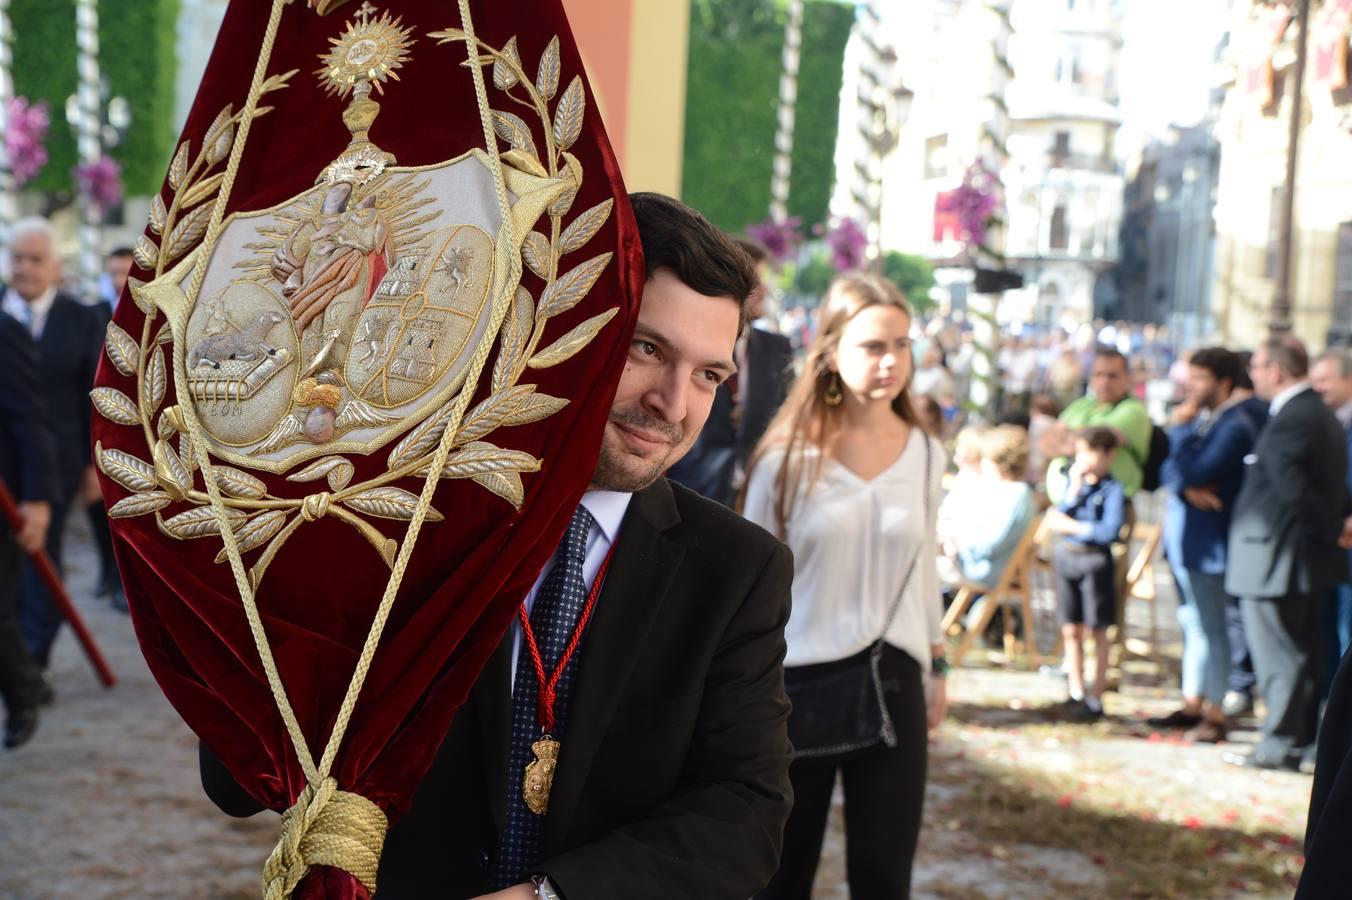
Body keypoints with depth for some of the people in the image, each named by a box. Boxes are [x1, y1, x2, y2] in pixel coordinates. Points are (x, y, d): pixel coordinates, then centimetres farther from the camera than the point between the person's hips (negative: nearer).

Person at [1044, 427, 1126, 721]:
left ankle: (1095, 698, 11)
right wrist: (1075, 489, -12)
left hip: (1095, 560, -5)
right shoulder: (1073, 481, 8)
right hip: (1066, 556, 5)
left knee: (1097, 631, 4)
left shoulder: (1113, 489, -8)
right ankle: (1076, 693, 22)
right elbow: (1055, 520, -3)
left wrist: (1073, 526, -11)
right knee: (1071, 631, 11)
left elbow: (1110, 531, -19)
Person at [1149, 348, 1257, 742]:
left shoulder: (1235, 426, -16)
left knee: (1211, 629, -2)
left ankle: (1215, 714, 6)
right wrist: (1186, 487, -14)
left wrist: (1182, 428, -15)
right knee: (1192, 625, 16)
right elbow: (1169, 470, 6)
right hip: (1183, 536, 9)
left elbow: (1194, 470, -25)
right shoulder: (1201, 419, 11)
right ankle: (1192, 705, 26)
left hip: (1208, 541, -9)